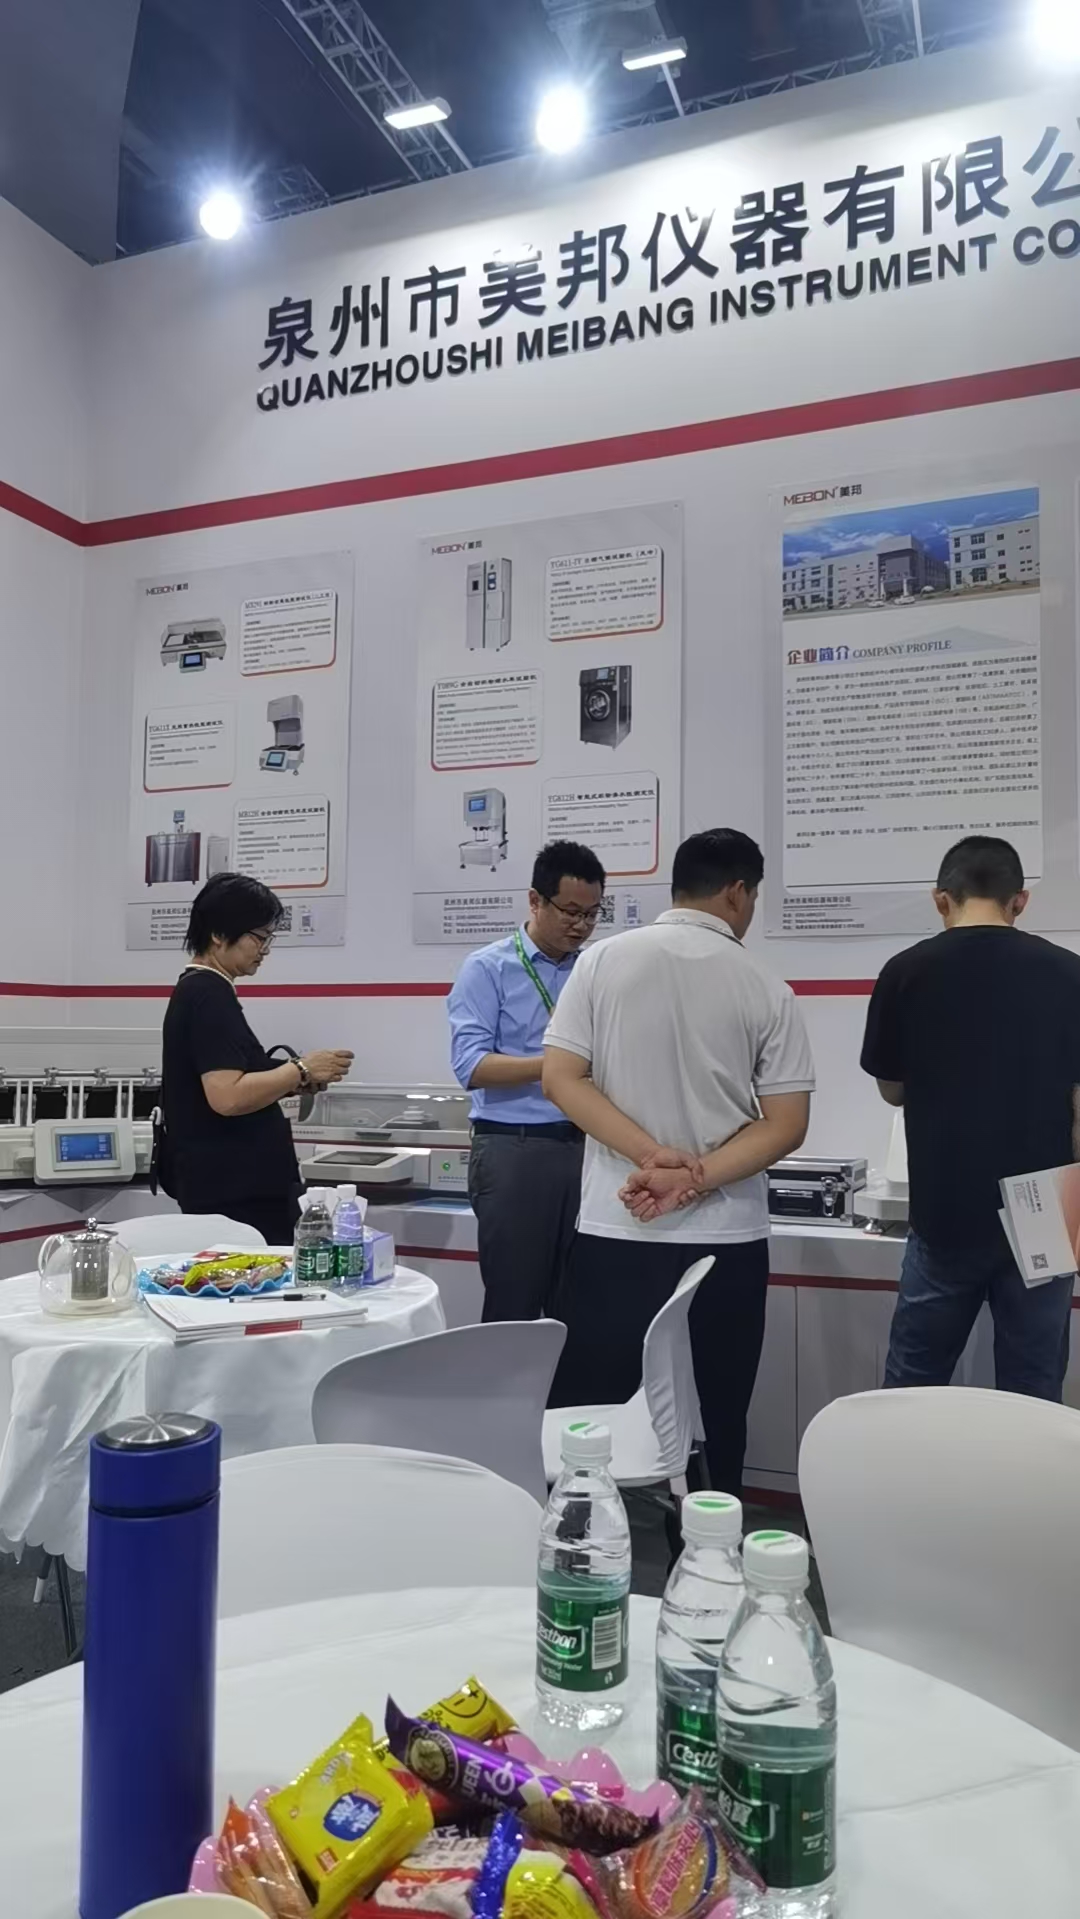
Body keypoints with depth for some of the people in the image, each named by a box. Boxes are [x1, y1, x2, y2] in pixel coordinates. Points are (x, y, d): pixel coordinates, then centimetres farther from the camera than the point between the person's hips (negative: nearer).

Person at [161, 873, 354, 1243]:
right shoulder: (209, 996, -15)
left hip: (237, 1189, 10)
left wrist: (291, 1080, 11)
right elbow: (227, 1097, -24)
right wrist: (301, 1070, -14)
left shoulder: (197, 991, 16)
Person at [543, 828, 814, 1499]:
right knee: (712, 1430, 12)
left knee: (592, 1421, 12)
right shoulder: (766, 990, -2)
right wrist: (693, 1182, -10)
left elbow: (561, 1078, -5)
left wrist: (652, 1156, -10)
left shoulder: (603, 962, 0)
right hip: (725, 1241, 0)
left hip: (613, 1232, 1)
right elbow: (787, 1125, -6)